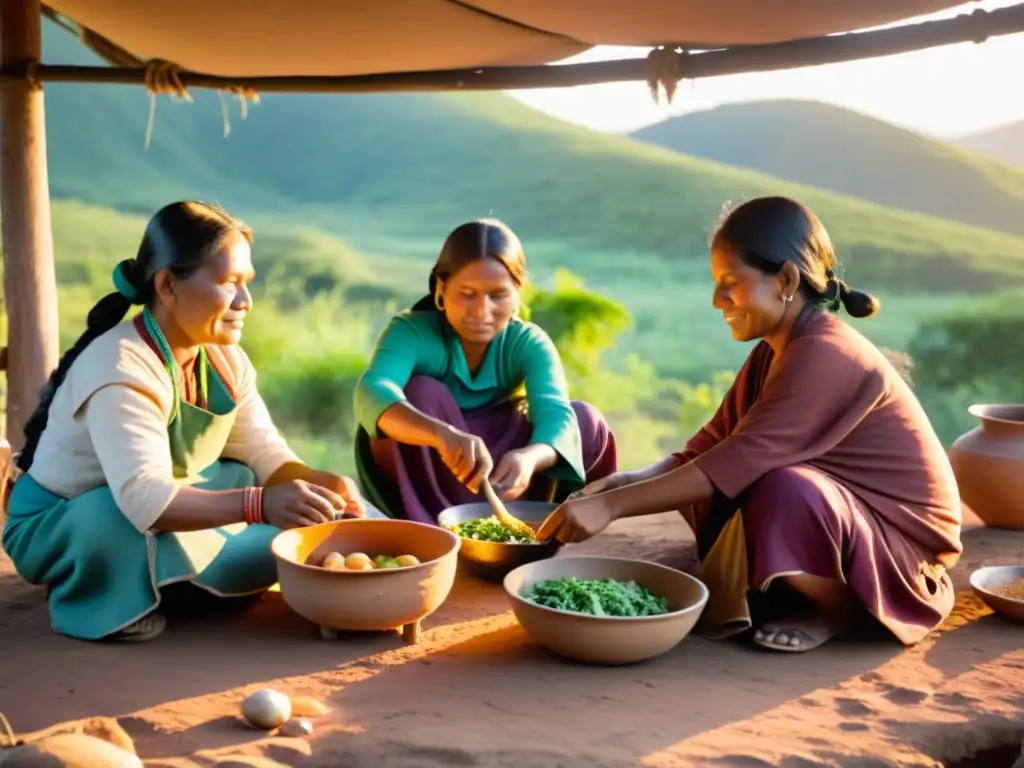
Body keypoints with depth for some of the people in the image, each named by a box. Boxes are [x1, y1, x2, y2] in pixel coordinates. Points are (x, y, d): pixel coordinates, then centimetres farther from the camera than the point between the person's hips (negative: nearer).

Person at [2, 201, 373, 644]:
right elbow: (144, 500, -43)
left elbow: (265, 455, -6)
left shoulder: (226, 360, -7)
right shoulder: (119, 368, -31)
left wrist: (317, 484, -27)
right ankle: (96, 600, -9)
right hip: (55, 530, -7)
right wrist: (260, 504, -54)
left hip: (158, 523, 7)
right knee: (128, 520, -40)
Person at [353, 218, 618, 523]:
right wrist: (443, 435, -61)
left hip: (497, 476, 3)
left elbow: (556, 415, -29)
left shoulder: (529, 343, -12)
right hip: (421, 482, -2)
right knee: (421, 394, -30)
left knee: (585, 420, -16)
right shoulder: (411, 331, -20)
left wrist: (529, 458, -54)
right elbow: (372, 393, -41)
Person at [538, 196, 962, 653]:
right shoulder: (775, 352, 5)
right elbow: (713, 445, 0)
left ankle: (842, 609, -9)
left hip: (903, 548, -9)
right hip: (838, 519, 9)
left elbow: (740, 461, -33)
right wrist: (632, 481, -17)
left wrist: (612, 505, -33)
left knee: (783, 490, -36)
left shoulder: (824, 355, -25)